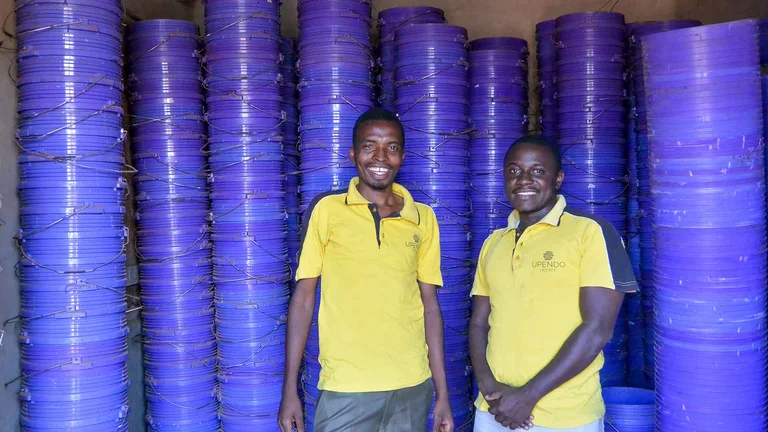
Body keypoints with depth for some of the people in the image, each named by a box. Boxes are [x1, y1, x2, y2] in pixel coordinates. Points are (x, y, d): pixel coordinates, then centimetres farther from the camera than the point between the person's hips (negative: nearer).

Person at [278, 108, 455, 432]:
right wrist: (290, 389, -2)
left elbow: (429, 306, 7)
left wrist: (442, 393, 7)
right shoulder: (327, 210, -4)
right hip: (345, 389, -2)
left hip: (412, 388, 3)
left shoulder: (423, 218, 3)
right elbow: (303, 297, -1)